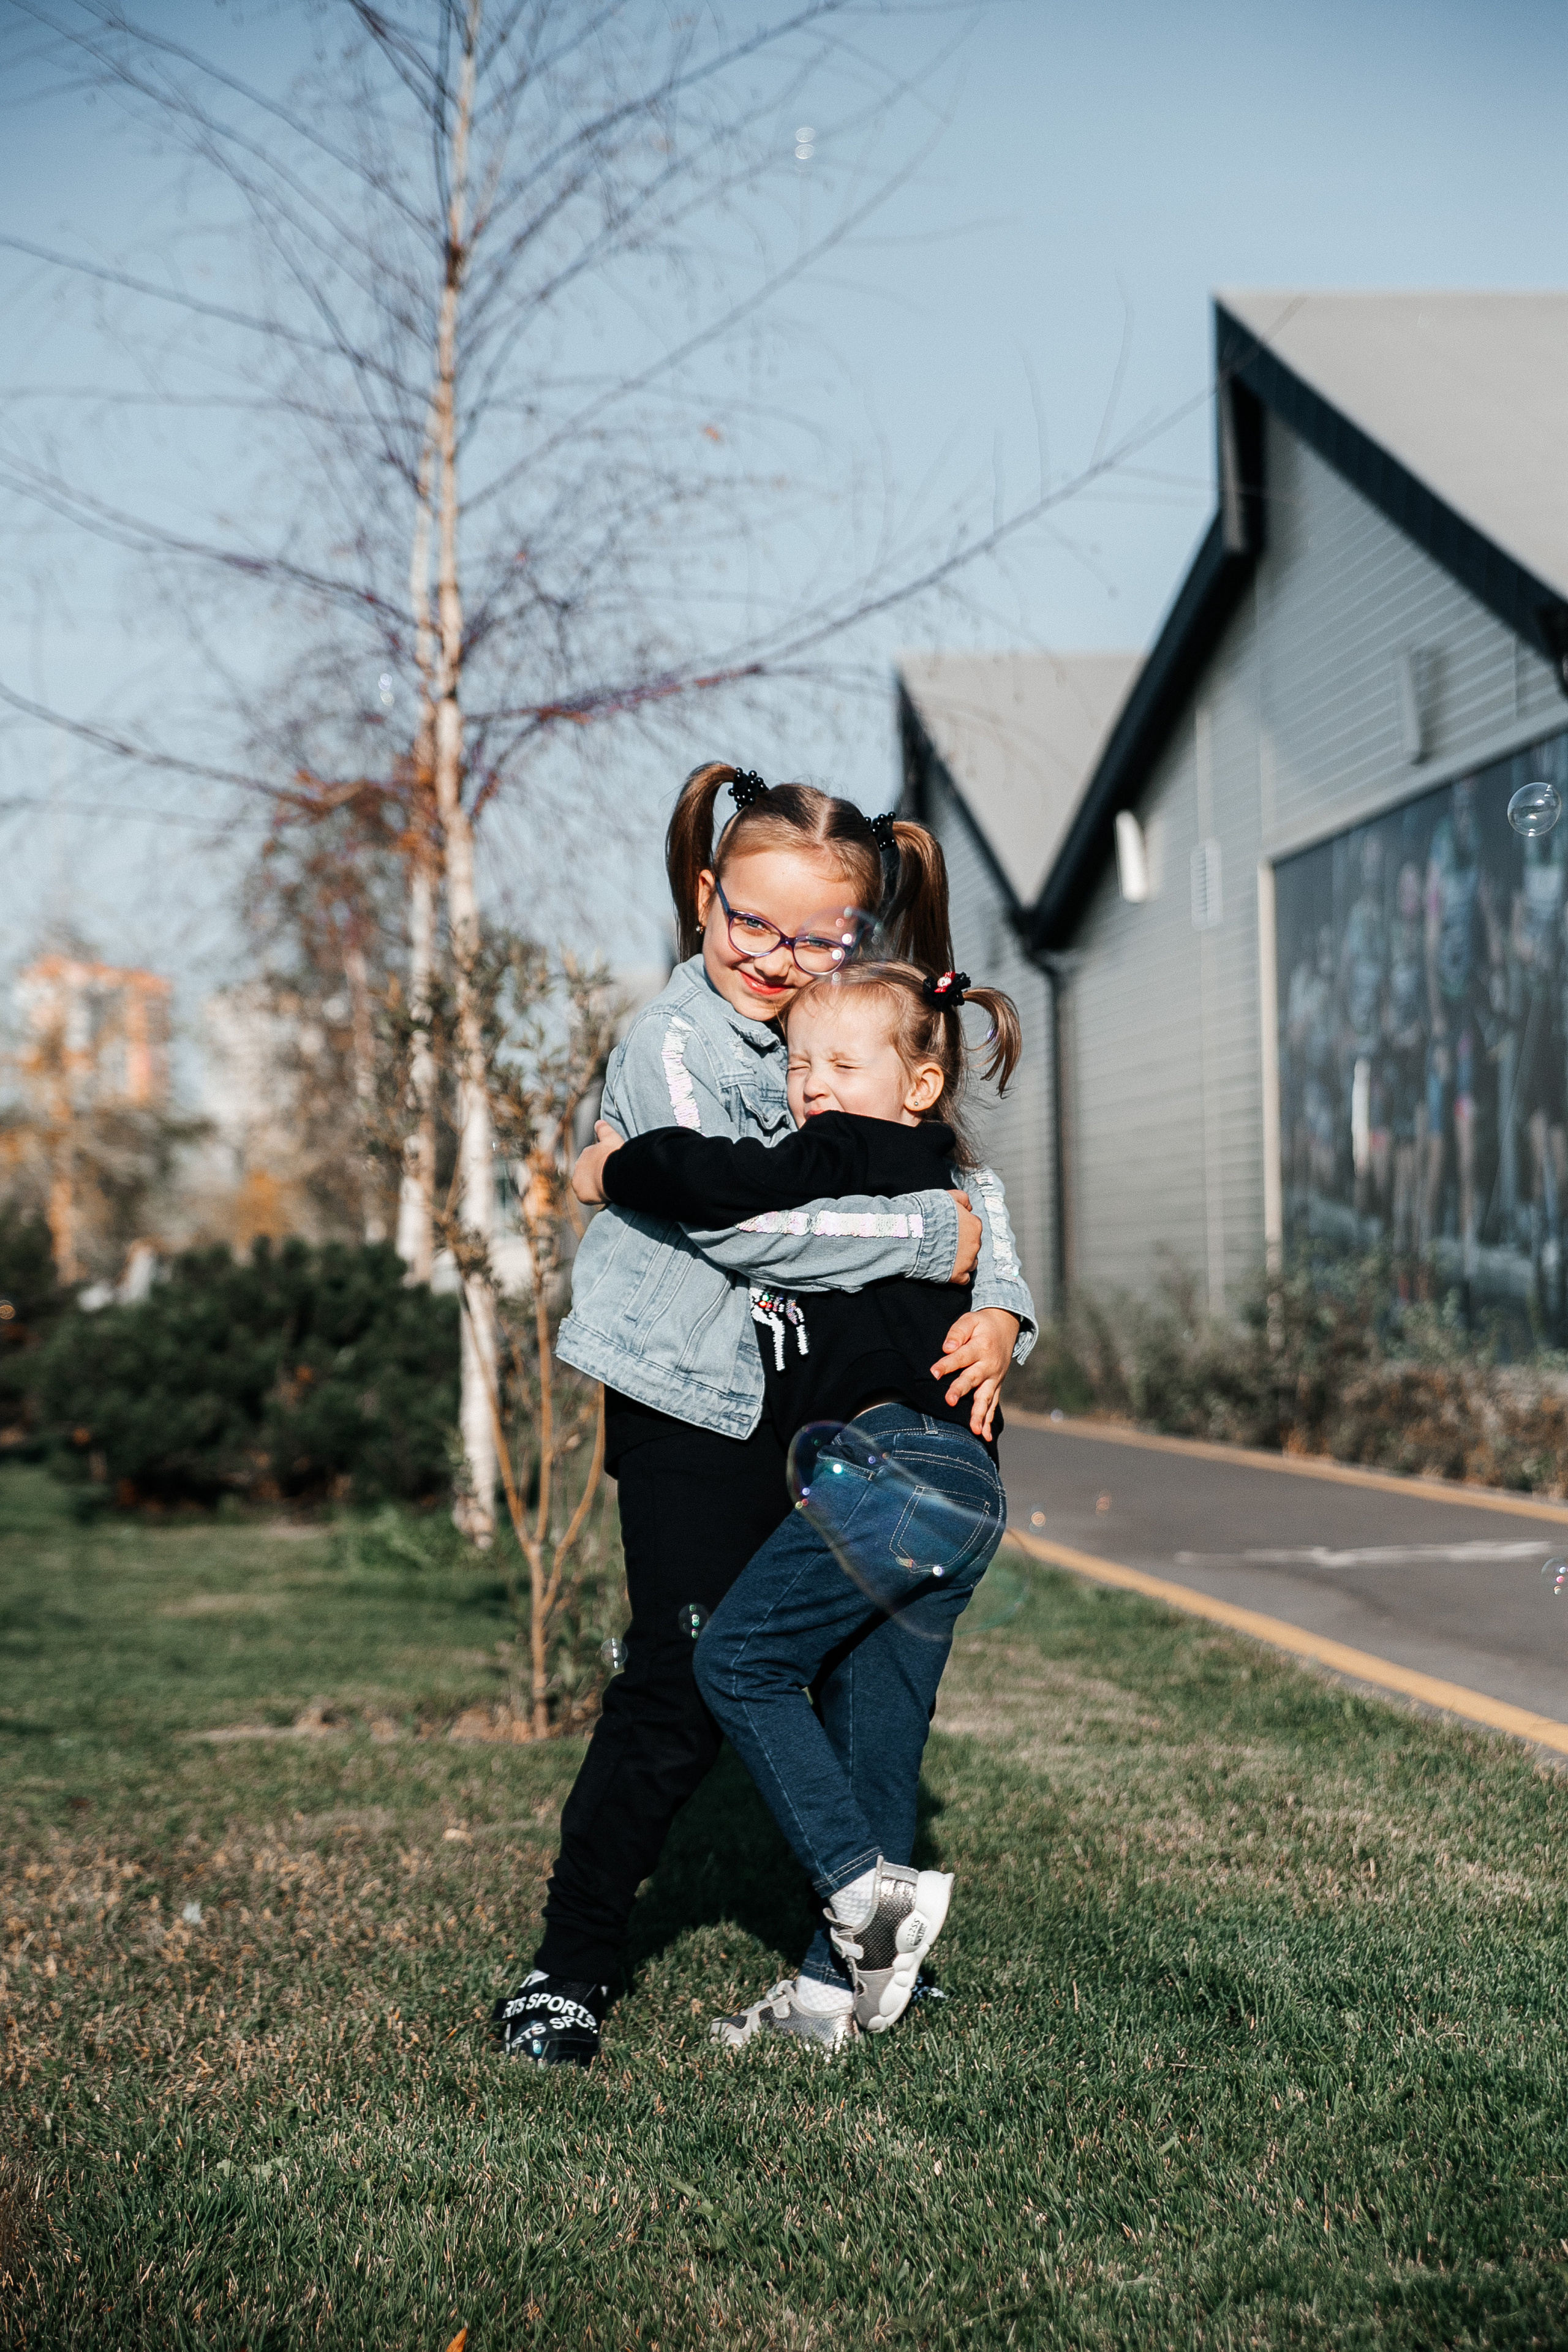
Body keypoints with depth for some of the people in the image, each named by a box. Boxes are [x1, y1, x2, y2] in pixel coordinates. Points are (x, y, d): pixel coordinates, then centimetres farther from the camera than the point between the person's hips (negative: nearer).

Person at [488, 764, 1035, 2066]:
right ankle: (571, 1967, 8)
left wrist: (1001, 1303, -9)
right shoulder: (674, 1043, -14)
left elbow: (961, 1179, 10)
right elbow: (743, 1223, -23)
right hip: (691, 1410, -7)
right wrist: (938, 1238, -18)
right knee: (684, 1690, -6)